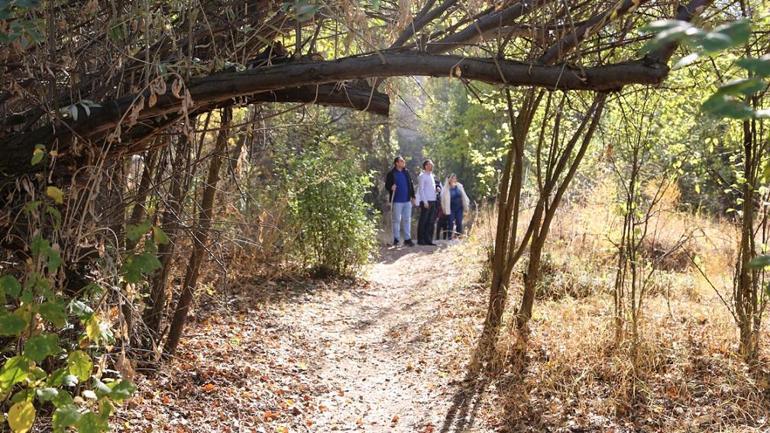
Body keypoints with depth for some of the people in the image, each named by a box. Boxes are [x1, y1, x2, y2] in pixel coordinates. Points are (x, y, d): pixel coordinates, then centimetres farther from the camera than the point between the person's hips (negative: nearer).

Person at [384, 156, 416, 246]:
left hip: (407, 200, 5)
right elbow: (387, 185, -3)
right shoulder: (391, 174, -4)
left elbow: (411, 185, 15)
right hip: (397, 201, -5)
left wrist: (413, 196, 12)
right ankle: (396, 239, 9)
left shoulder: (406, 172, 12)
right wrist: (391, 188, -25)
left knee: (407, 220, 5)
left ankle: (407, 238, 10)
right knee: (396, 220, 1)